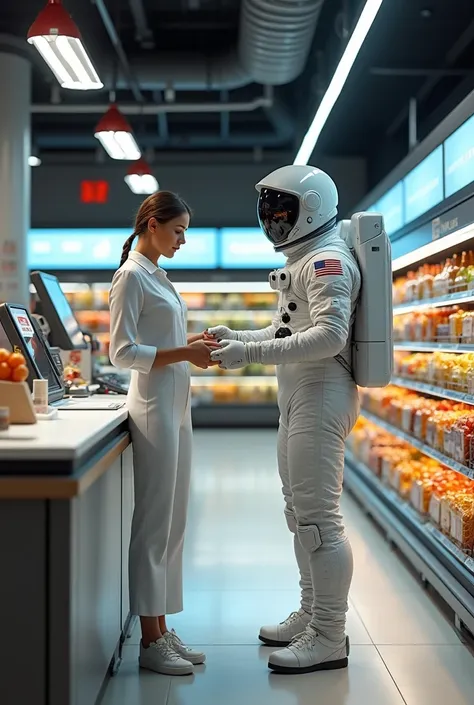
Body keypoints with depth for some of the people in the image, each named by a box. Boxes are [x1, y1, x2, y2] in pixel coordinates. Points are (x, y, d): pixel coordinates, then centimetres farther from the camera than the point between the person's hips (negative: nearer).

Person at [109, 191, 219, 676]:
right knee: (154, 522, -3)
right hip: (154, 408, -9)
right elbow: (121, 353, -16)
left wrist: (191, 343, 5)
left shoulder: (156, 275, 17)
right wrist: (184, 354, -21)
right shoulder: (131, 276, -10)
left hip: (176, 406, 9)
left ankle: (162, 631, 20)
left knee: (173, 523, 11)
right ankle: (150, 641, 7)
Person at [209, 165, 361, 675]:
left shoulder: (327, 261, -14)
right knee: (300, 511, 16)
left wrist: (250, 354, -28)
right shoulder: (303, 260, 18)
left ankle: (329, 638, 1)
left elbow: (329, 336, -26)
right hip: (298, 398, 11)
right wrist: (237, 337, 8)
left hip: (321, 396, -11)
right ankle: (311, 614, 29)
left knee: (318, 517, -7)